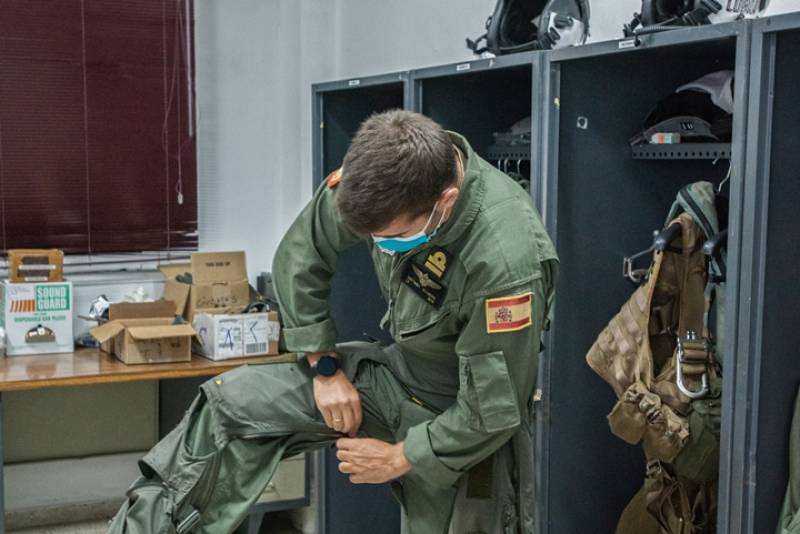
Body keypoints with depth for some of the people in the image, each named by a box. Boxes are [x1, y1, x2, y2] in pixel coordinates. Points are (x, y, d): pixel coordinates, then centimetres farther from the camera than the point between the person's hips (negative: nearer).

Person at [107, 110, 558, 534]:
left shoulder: (509, 261, -36)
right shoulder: (387, 173, -20)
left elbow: (492, 413, -26)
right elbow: (301, 255, -2)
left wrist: (399, 459, -14)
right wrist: (323, 366, -4)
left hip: (465, 416, -5)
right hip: (398, 370, 6)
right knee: (232, 400, -2)